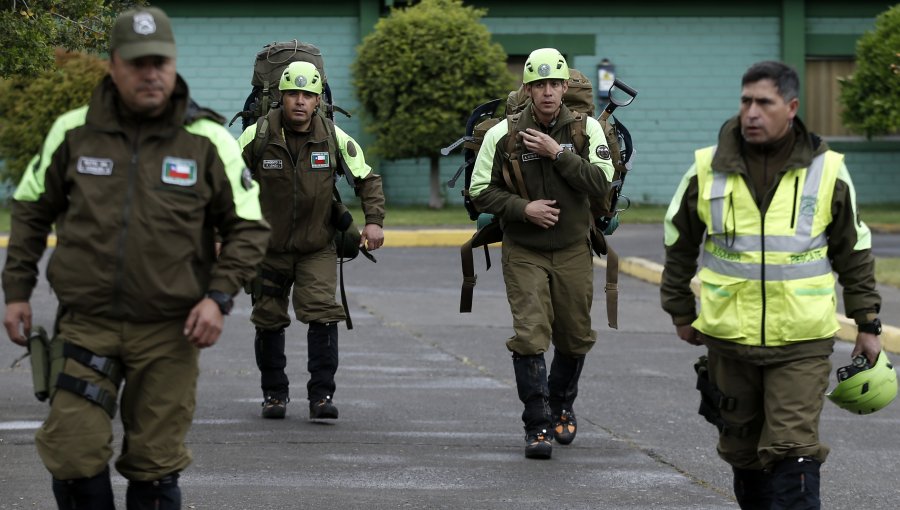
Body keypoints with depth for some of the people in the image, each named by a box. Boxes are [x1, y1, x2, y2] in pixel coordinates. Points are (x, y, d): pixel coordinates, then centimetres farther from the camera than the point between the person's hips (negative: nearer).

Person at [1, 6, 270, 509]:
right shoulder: (73, 132, 1)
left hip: (169, 332, -1)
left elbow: (248, 227, 3)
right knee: (73, 454, -7)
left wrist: (218, 297, -10)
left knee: (156, 467, 4)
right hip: (86, 324, 1)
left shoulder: (209, 141, -3)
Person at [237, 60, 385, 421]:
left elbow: (367, 179, 6)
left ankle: (322, 395, -11)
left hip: (317, 248, 0)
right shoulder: (257, 136, -11)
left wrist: (374, 220, -6)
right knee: (269, 321, 7)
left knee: (323, 314, -15)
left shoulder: (334, 138, -6)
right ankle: (274, 393, 24)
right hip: (269, 247, 0)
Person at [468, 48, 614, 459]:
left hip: (573, 251, 2)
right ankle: (538, 426, -8)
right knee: (530, 337, -13)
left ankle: (562, 407, 37)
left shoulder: (586, 129, -3)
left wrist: (558, 154, -20)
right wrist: (523, 208, -15)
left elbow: (601, 182, -13)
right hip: (524, 252, -2)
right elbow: (481, 191, -2)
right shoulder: (503, 134, -6)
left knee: (575, 338, 12)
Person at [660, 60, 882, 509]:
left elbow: (854, 253, 7)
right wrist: (681, 313, 16)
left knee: (792, 451, -11)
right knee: (743, 450, 13)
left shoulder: (827, 172, -3)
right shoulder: (707, 170, -1)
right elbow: (679, 247, 12)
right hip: (728, 338, 2)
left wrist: (867, 324, 8)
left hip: (802, 342, -2)